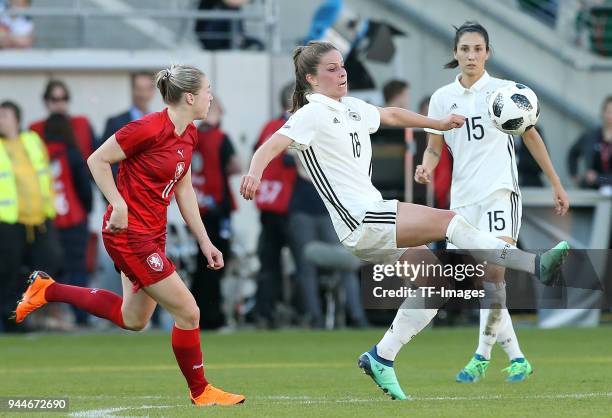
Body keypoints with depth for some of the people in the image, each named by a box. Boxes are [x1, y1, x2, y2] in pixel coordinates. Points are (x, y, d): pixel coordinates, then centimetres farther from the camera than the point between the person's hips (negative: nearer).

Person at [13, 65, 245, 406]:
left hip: (152, 234, 10)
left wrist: (204, 241, 13)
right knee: (188, 312, -7)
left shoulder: (188, 135, 6)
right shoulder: (150, 128, -21)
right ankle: (200, 392, 10)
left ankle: (47, 290, 29)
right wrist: (119, 204, -23)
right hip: (129, 234, -10)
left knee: (133, 319, 20)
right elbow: (97, 160, -14)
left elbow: (184, 189, 15)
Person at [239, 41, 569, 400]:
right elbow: (273, 145, -23)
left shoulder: (351, 108, 16)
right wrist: (255, 172, -44)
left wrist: (437, 124, 41)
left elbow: (391, 115, 35)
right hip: (361, 222, -10)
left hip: (375, 215, 10)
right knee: (449, 221, -19)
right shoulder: (312, 114, -9)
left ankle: (381, 358, 15)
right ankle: (537, 265, -25)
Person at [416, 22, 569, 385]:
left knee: (494, 269, -20)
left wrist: (556, 184, 11)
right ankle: (516, 357, 14)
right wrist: (427, 168, -11)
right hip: (463, 196, 4)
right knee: (476, 280, 3)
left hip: (500, 191, -4)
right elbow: (434, 149, 12)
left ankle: (482, 356, -14)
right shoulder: (442, 98, 6)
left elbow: (531, 137, 9)